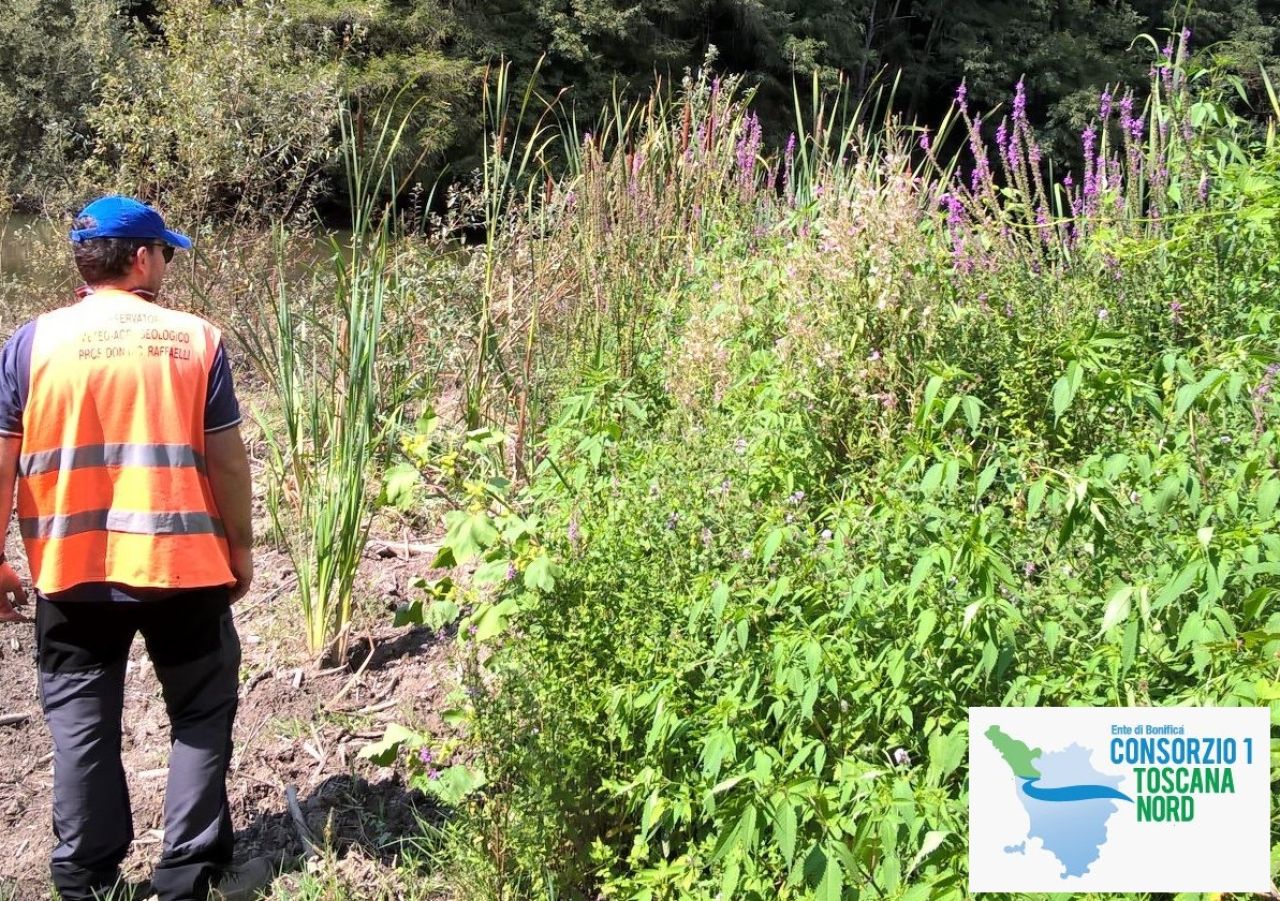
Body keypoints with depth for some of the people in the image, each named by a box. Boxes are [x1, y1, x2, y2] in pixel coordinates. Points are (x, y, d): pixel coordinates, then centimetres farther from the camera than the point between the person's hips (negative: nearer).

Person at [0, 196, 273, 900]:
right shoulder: (196, 338, -4)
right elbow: (227, 460, -3)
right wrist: (241, 550, 9)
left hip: (72, 571, 1)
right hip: (182, 564, -1)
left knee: (81, 724, 14)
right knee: (200, 716, 13)